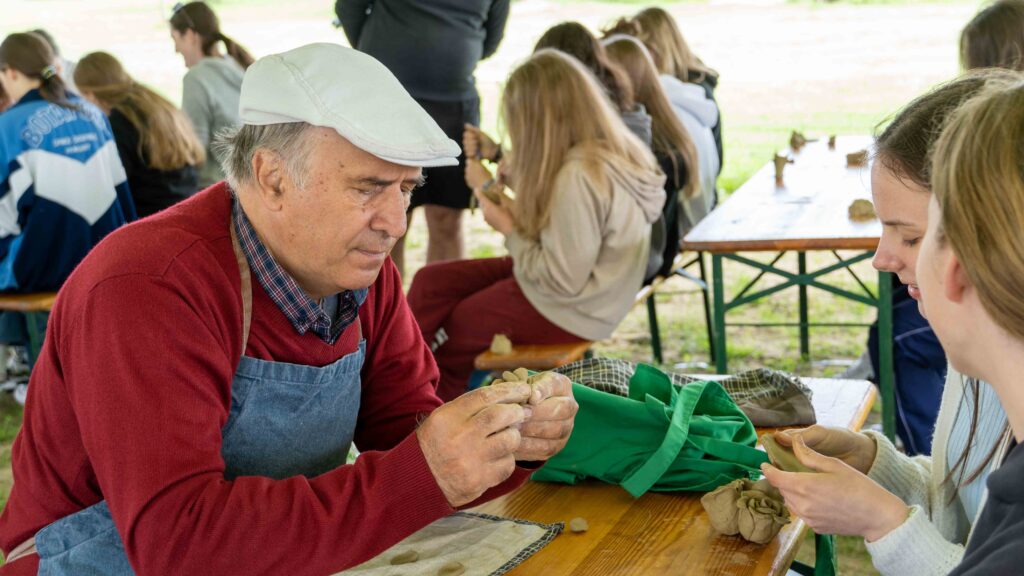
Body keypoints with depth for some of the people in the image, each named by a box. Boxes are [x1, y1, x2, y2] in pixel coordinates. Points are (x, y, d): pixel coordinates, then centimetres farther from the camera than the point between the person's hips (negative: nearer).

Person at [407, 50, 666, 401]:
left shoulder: (578, 176, -30)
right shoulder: (612, 151, -2)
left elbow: (561, 281, -26)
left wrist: (508, 229, -13)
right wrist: (518, 180, -6)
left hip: (565, 312, -9)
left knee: (448, 329, 12)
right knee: (430, 283, 9)